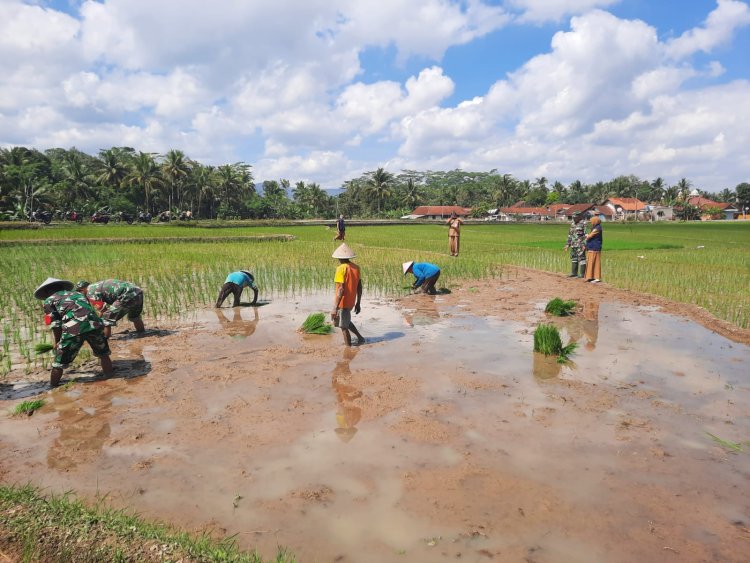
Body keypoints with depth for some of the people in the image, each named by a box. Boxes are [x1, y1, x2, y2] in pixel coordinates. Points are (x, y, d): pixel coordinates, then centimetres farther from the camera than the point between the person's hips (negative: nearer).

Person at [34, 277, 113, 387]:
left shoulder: (49, 300, 20)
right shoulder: (77, 294, 33)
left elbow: (56, 325, 13)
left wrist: (57, 343, 28)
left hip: (74, 328, -4)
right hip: (94, 324, 4)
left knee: (59, 363, 16)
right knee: (103, 355, 27)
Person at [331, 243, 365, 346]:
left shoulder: (341, 269, -17)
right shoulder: (356, 267, 5)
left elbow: (341, 289, -24)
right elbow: (359, 287, 9)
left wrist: (335, 308, -23)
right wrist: (358, 303, 19)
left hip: (343, 302, -8)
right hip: (351, 302, 8)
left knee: (344, 327, 3)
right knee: (346, 322, 28)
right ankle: (360, 338, 28)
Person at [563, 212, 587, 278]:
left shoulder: (583, 224, -8)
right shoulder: (572, 224, 15)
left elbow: (586, 235, -13)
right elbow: (570, 235, 21)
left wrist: (584, 245, -19)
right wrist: (568, 244, 18)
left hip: (580, 245, -8)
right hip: (573, 245, 8)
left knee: (581, 258, -6)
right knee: (573, 258, 12)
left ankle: (581, 274, -3)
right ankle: (574, 273, 21)